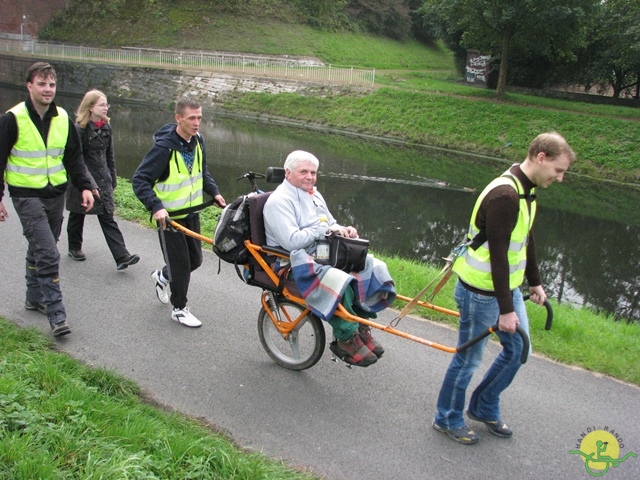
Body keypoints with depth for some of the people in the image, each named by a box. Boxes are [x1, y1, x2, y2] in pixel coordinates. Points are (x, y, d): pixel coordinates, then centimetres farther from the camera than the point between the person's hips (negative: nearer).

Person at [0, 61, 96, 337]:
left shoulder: (63, 119, 5)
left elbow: (74, 157, 12)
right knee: (48, 254, -13)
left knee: (40, 249, 19)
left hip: (56, 194, 5)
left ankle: (35, 298, 37)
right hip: (27, 196, -5)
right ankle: (56, 314, -7)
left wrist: (85, 186, 1)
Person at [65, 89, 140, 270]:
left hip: (103, 179, 5)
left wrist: (112, 179, 14)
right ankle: (74, 248, 36)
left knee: (107, 217, -1)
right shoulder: (79, 129, -14)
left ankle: (122, 257, -9)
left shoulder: (106, 127, 5)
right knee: (77, 215, 15)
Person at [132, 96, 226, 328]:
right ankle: (179, 308, 19)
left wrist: (214, 192, 3)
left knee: (195, 259, 15)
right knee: (180, 263, -1)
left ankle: (162, 276, 44)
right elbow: (139, 180, -22)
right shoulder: (164, 147, -23)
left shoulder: (198, 141, -1)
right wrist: (156, 207, -34)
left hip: (192, 212, 7)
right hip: (169, 216, -7)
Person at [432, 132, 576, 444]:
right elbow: (498, 255, -27)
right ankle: (447, 419, 25)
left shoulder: (527, 190, 5)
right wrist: (506, 309, -24)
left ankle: (484, 408, 34)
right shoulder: (504, 196, -27)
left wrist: (534, 282, 20)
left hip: (508, 286, 10)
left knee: (517, 350, 16)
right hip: (481, 292, -9)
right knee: (468, 359, 5)